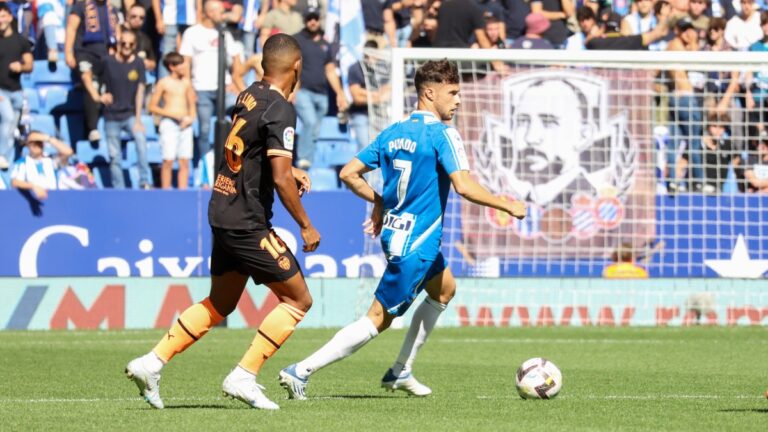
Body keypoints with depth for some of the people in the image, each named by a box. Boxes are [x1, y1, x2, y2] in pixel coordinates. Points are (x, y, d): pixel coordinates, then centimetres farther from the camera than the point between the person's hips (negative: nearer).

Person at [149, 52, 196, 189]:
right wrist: (172, 114, -11)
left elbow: (192, 104, 18)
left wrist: (191, 118, -2)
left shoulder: (186, 82, 11)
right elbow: (152, 107, -1)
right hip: (169, 123, -4)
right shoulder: (163, 83, -1)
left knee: (184, 161, 0)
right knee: (168, 161, -9)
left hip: (185, 125, 4)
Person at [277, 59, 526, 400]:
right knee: (379, 318, -4)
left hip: (394, 232, 9)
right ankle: (301, 371, -8)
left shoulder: (392, 133, 7)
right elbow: (464, 186, -25)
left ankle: (400, 371, 29)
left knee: (444, 288, 28)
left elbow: (348, 173, 7)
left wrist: (379, 202, 20)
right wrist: (507, 206, -13)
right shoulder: (442, 134, -16)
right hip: (415, 244, -9)